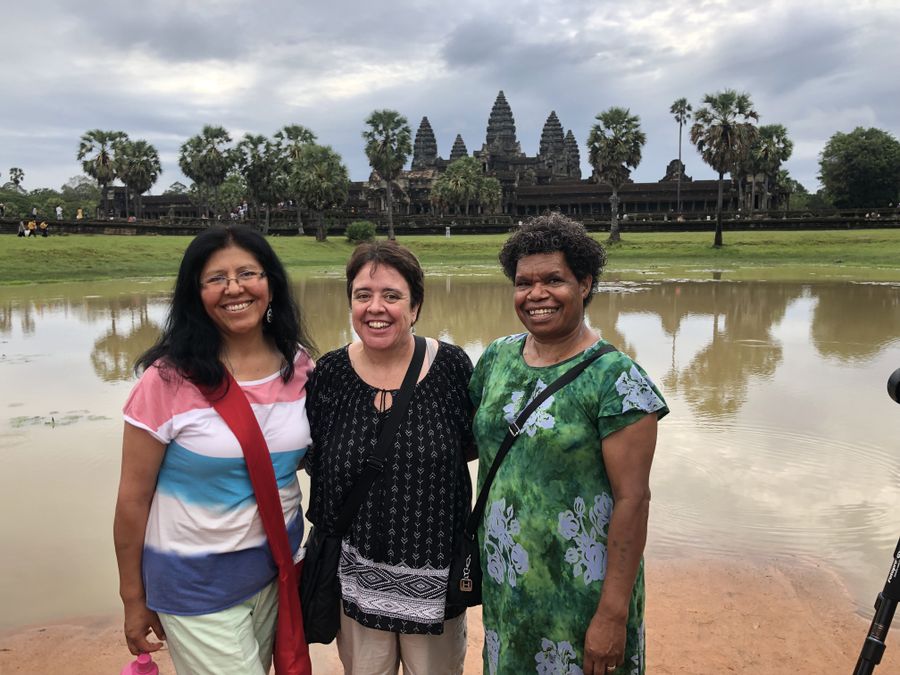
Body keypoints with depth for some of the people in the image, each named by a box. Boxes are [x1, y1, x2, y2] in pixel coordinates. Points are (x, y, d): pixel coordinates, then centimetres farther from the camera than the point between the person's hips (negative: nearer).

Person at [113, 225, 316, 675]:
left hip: (277, 566, 4)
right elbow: (133, 498, -9)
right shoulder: (169, 380, -16)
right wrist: (134, 598, -2)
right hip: (197, 582, -4)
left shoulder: (300, 366, -5)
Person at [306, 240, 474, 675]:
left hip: (436, 573, 0)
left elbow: (474, 446, 3)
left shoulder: (451, 366, -9)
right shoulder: (329, 374, -6)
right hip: (356, 574, 1)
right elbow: (311, 460, 4)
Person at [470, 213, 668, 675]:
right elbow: (471, 440, 14)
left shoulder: (615, 378, -16)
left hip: (578, 592, -5)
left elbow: (632, 499, -17)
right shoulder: (497, 358, 0)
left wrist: (613, 614, -17)